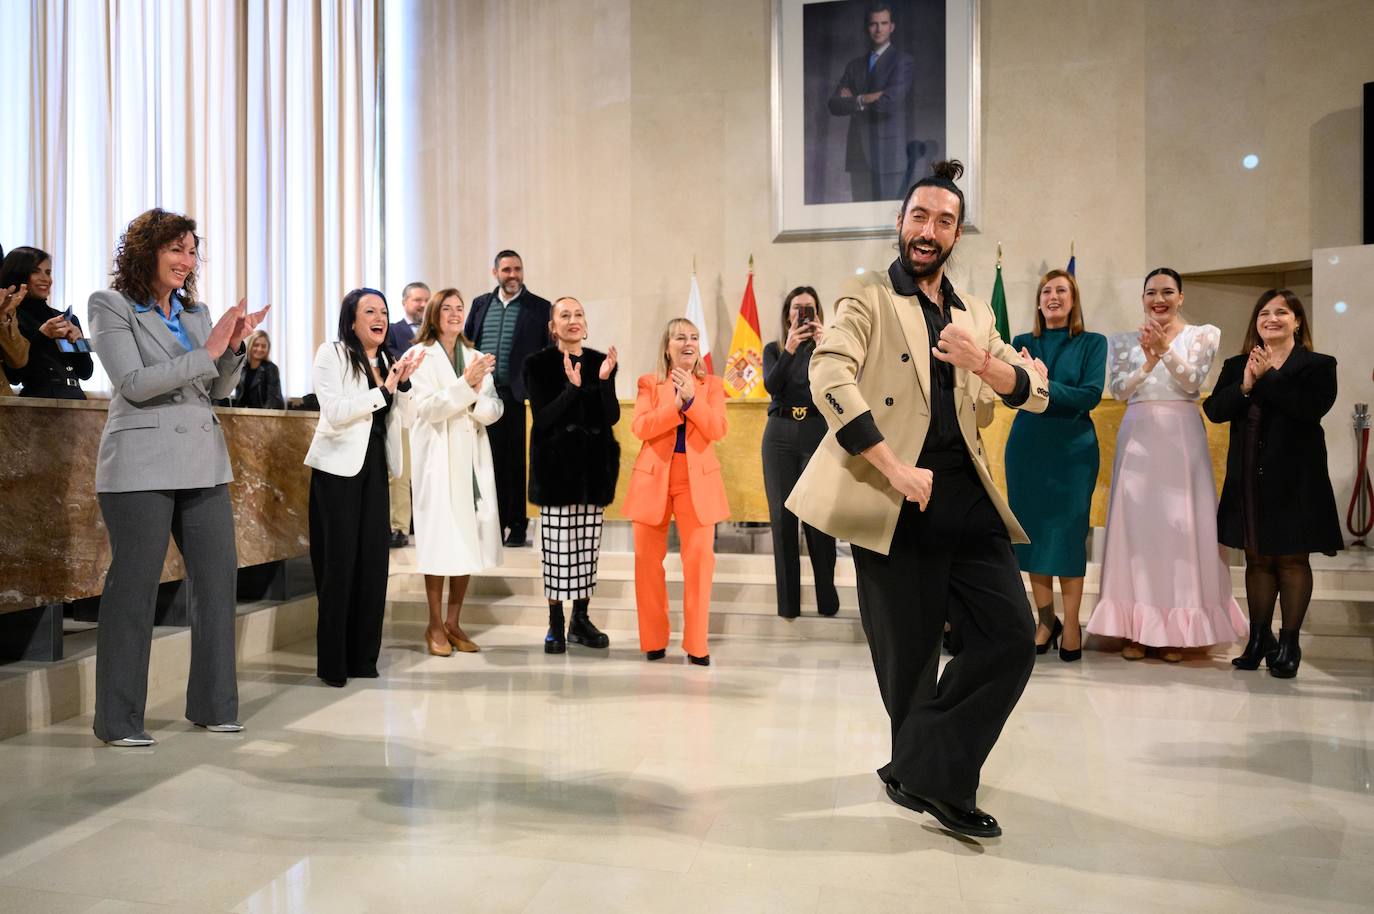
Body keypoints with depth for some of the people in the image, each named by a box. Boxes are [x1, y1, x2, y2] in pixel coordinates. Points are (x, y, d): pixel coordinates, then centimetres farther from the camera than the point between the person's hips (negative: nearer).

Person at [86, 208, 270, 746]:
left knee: (219, 579, 5)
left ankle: (213, 706, 18)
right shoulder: (111, 305, -1)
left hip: (204, 463, 6)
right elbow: (133, 384, -12)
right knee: (134, 587, 0)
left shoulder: (197, 312, 15)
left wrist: (234, 346, -3)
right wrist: (207, 352, -15)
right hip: (141, 467, -6)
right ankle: (118, 721, 13)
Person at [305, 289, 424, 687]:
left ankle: (364, 658, 12)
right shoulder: (332, 354, -4)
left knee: (373, 561, 3)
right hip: (339, 468, -6)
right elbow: (335, 412, -16)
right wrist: (384, 390, -16)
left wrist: (403, 380, -1)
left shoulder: (386, 359, 16)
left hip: (374, 467, 6)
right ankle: (332, 663, 6)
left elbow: (397, 417, 14)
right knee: (339, 563, -3)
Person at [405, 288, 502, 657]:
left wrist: (477, 394, -13)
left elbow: (493, 411, 6)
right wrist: (466, 384, -20)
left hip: (471, 458, 5)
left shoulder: (475, 357, 13)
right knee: (439, 541, -3)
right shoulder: (421, 356, -1)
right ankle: (435, 626, 10)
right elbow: (428, 408, -12)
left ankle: (454, 623, 16)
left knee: (468, 539, 5)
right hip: (438, 457, -4)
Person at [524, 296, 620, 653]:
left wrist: (604, 381, -17)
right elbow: (542, 419, -10)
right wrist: (572, 388, -22)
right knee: (558, 545, -3)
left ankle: (581, 620, 18)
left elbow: (612, 417, -1)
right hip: (556, 464, -3)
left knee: (588, 544, 7)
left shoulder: (601, 361, 6)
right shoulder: (538, 364, -2)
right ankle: (555, 624, 8)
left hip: (593, 463, 3)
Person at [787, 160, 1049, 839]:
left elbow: (1035, 394, 13)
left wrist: (981, 361, -10)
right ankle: (920, 769, 30)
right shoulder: (866, 297, 3)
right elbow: (828, 379, -15)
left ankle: (927, 771, 10)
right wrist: (894, 469, -21)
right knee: (909, 653, 5)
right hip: (895, 502, -5)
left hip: (966, 497, 5)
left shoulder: (975, 315, 20)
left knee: (1011, 636, -3)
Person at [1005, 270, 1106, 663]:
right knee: (1033, 533, 5)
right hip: (1027, 448, 3)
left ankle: (1071, 624, 8)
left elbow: (1091, 395, -10)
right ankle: (1046, 619, 16)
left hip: (1073, 449, -2)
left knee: (1068, 536, -1)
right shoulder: (1023, 343, 10)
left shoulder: (1092, 343, 3)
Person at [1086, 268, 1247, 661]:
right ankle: (1135, 628, 5)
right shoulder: (1124, 341, 10)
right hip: (1138, 437, 1)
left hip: (1182, 438, -1)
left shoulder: (1203, 334, 7)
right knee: (1136, 522, -1)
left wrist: (1164, 348, -20)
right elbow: (1117, 389, -1)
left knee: (1181, 523, -2)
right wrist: (1147, 363, -18)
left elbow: (1192, 381, -6)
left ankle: (1176, 630, 6)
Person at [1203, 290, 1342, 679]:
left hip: (1295, 480, -3)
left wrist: (1267, 378, -16)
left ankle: (1289, 642, 14)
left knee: (1292, 560, 4)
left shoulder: (1318, 366, 0)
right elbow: (1214, 410, -4)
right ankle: (1259, 638, 20)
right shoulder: (1236, 366, 10)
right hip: (1250, 481, 3)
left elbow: (1311, 408, -19)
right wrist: (1245, 386, -18)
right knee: (1257, 559, 10)